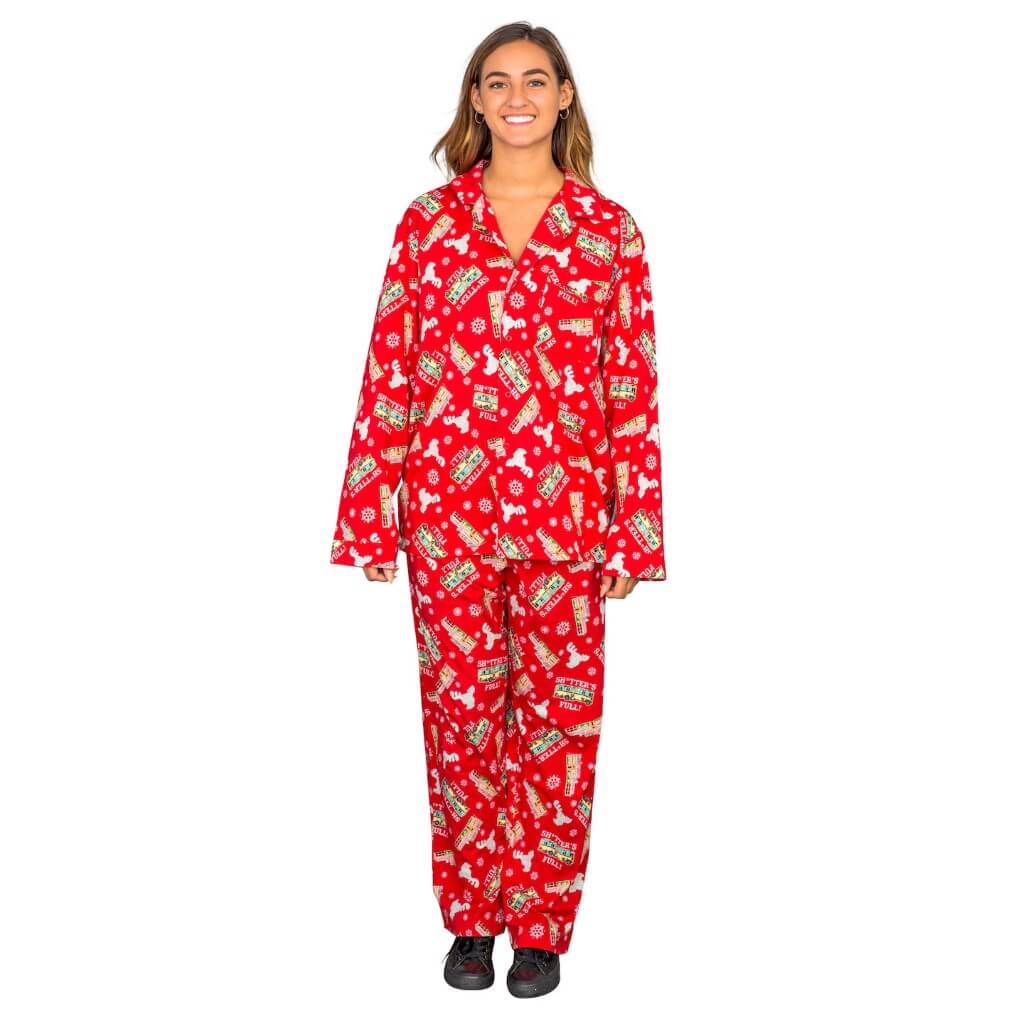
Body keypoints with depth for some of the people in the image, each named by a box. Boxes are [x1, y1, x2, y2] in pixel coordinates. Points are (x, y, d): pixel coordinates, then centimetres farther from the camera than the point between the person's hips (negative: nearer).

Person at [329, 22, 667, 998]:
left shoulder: (608, 228, 3)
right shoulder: (427, 220, 5)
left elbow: (633, 387, 2)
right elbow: (389, 375, 3)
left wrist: (633, 529, -1)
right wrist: (370, 516, 0)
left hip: (564, 512, 0)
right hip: (447, 508, 1)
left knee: (557, 717, 7)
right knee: (459, 710, 8)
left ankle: (541, 925, 24)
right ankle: (470, 917, 26)